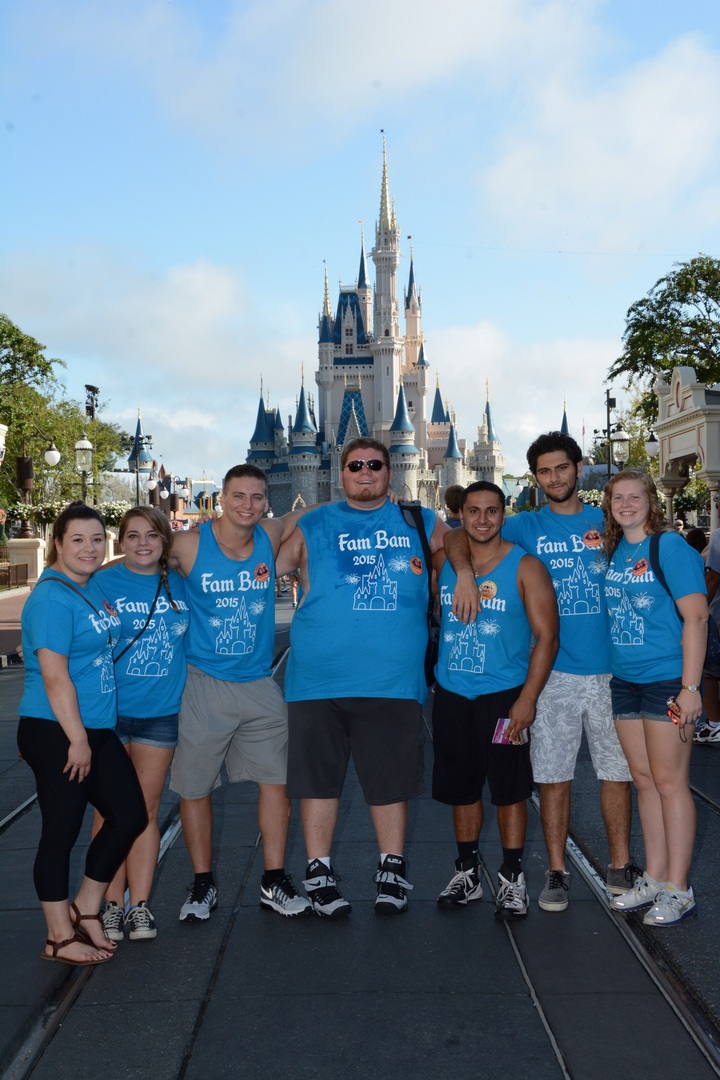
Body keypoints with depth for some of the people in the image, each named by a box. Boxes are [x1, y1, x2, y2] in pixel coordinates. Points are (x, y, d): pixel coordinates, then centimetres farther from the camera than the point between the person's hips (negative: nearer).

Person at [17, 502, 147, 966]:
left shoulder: (95, 588, 10)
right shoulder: (52, 598, -16)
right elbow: (54, 676, -20)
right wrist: (77, 740, -18)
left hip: (97, 729, 9)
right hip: (56, 734, -9)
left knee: (130, 815, 10)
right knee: (62, 832, 3)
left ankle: (85, 910, 27)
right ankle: (60, 939, 18)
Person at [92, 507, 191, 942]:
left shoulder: (180, 584, 4)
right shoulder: (102, 584, -4)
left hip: (161, 711, 2)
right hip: (108, 711, -2)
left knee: (146, 809, 9)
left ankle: (140, 905, 18)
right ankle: (113, 905, 17)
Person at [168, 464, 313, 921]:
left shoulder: (272, 536, -3)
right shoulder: (188, 545, -9)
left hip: (259, 685, 3)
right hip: (204, 684, -2)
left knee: (275, 780, 5)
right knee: (195, 787, 6)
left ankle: (275, 882, 20)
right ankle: (203, 884, 25)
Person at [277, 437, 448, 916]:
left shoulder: (422, 524, 11)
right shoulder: (311, 527, 9)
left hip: (393, 678, 1)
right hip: (319, 676, 0)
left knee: (391, 778, 8)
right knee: (319, 778, 6)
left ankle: (393, 869, 26)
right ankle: (319, 873, 21)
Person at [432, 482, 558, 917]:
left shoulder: (525, 567, -6)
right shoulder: (442, 562, 4)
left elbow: (547, 637, -9)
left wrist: (527, 699, -16)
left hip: (504, 695, -3)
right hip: (451, 695, 4)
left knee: (509, 788, 4)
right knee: (461, 786, 12)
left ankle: (513, 877, 19)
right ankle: (468, 872, 27)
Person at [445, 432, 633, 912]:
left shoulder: (606, 521, 8)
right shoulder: (526, 527, 5)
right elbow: (458, 539, -2)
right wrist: (465, 572, -23)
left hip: (610, 668, 1)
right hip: (553, 670, -1)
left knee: (618, 769, 9)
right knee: (554, 776, 4)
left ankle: (620, 867, 24)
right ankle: (557, 872, 17)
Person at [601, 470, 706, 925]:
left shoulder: (671, 547, -10)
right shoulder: (612, 551, 10)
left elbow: (695, 617, -15)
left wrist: (690, 687, -18)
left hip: (667, 680, -7)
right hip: (624, 680, 7)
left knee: (670, 782, 0)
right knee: (644, 781, 13)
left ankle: (678, 890, 12)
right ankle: (655, 879, 25)